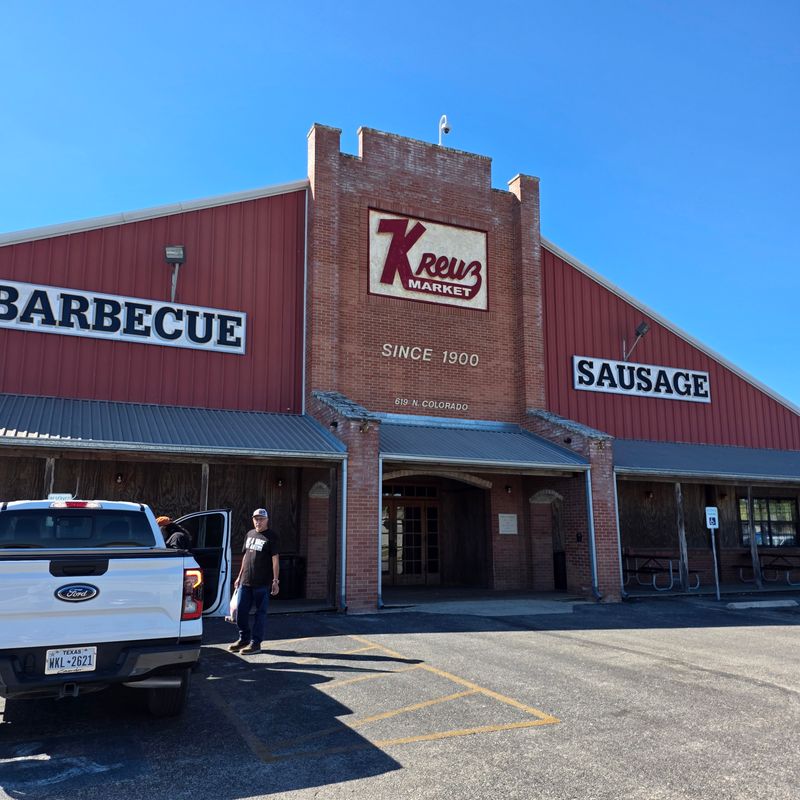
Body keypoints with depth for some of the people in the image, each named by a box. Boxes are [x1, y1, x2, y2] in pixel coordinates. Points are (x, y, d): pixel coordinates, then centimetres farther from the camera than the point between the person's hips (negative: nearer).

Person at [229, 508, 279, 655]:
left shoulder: (271, 537, -5)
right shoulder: (249, 534, 15)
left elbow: (275, 559, -9)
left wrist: (275, 580, -14)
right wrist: (239, 577, 19)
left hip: (262, 583, -6)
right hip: (245, 582, 6)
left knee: (260, 613, 1)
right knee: (240, 611, 10)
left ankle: (255, 643, 9)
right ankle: (244, 639, 26)